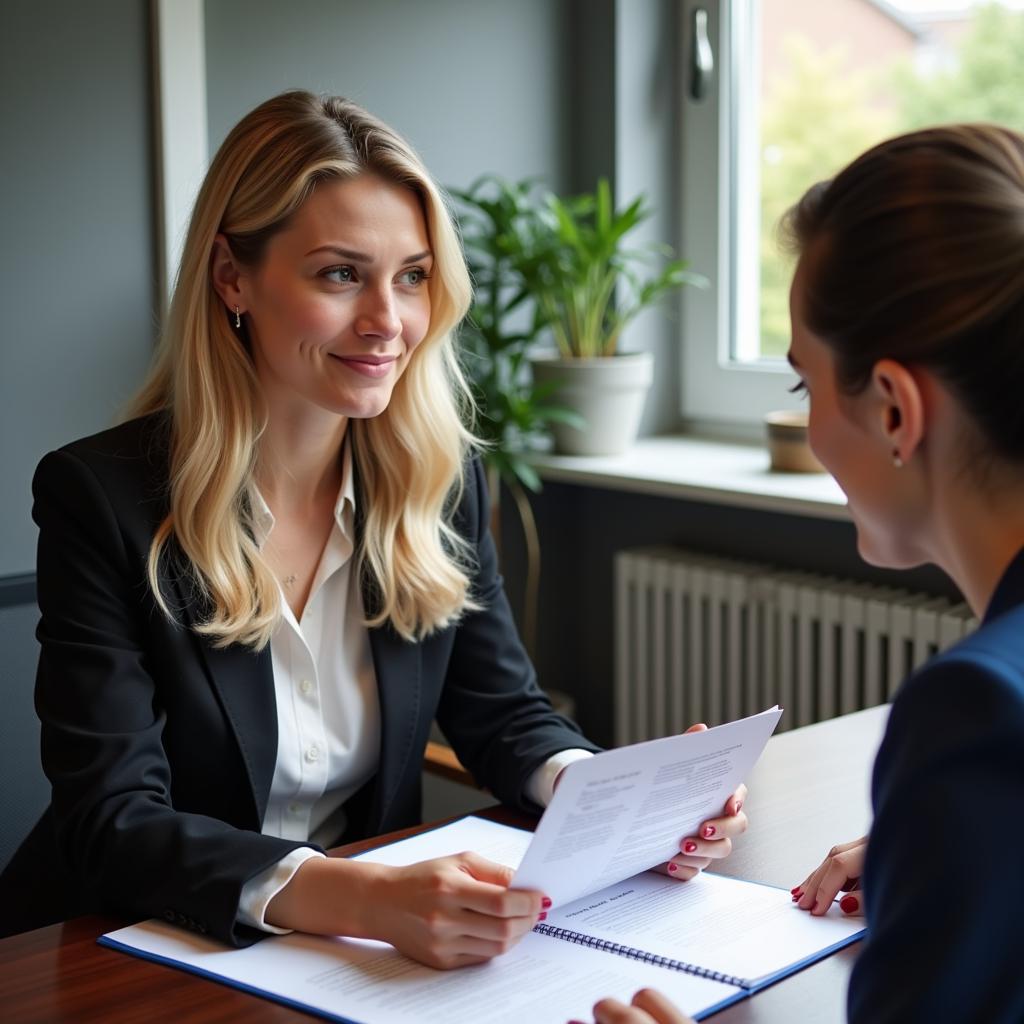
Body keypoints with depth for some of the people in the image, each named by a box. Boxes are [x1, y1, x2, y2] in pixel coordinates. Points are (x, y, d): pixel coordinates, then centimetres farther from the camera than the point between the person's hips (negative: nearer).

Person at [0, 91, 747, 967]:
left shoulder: (443, 483, 0)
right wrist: (363, 900, -37)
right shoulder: (100, 496, -14)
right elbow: (111, 821, -21)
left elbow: (502, 712, 6)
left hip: (373, 955, 3)